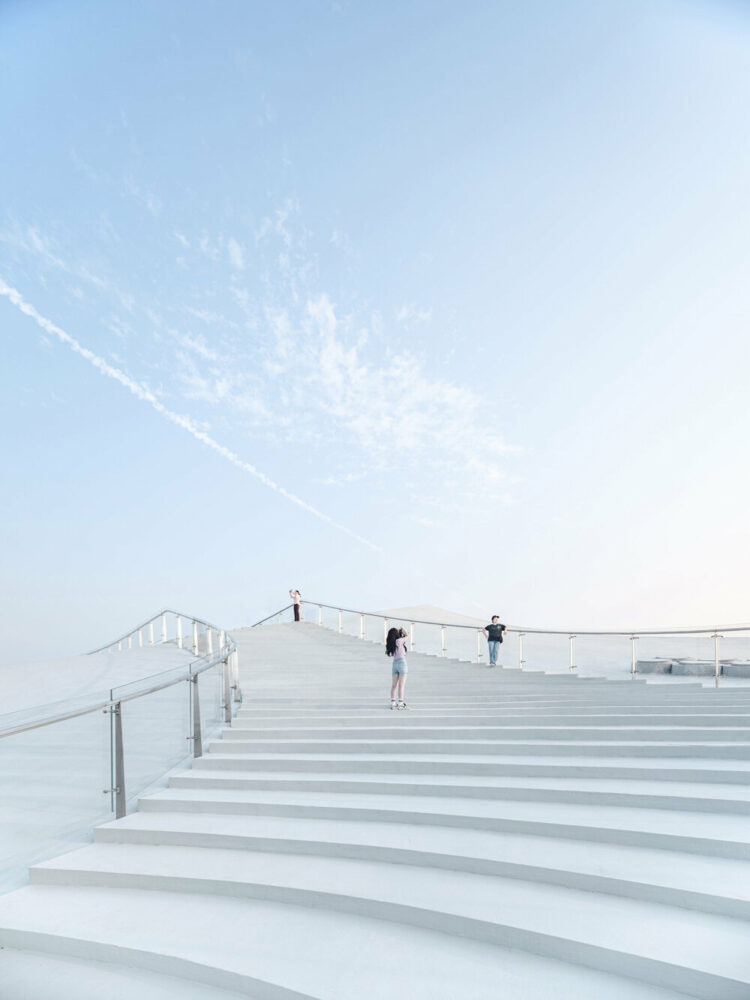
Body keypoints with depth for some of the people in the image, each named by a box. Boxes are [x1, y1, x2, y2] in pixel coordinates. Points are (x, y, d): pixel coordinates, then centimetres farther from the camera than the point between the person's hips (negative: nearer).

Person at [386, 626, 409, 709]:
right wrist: (404, 630, 21)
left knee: (394, 685, 9)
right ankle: (401, 703, -7)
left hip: (394, 663, 6)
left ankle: (393, 703, 10)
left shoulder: (390, 643, 6)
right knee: (401, 685, -5)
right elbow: (407, 636, 5)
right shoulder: (399, 640, -9)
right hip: (401, 662, -6)